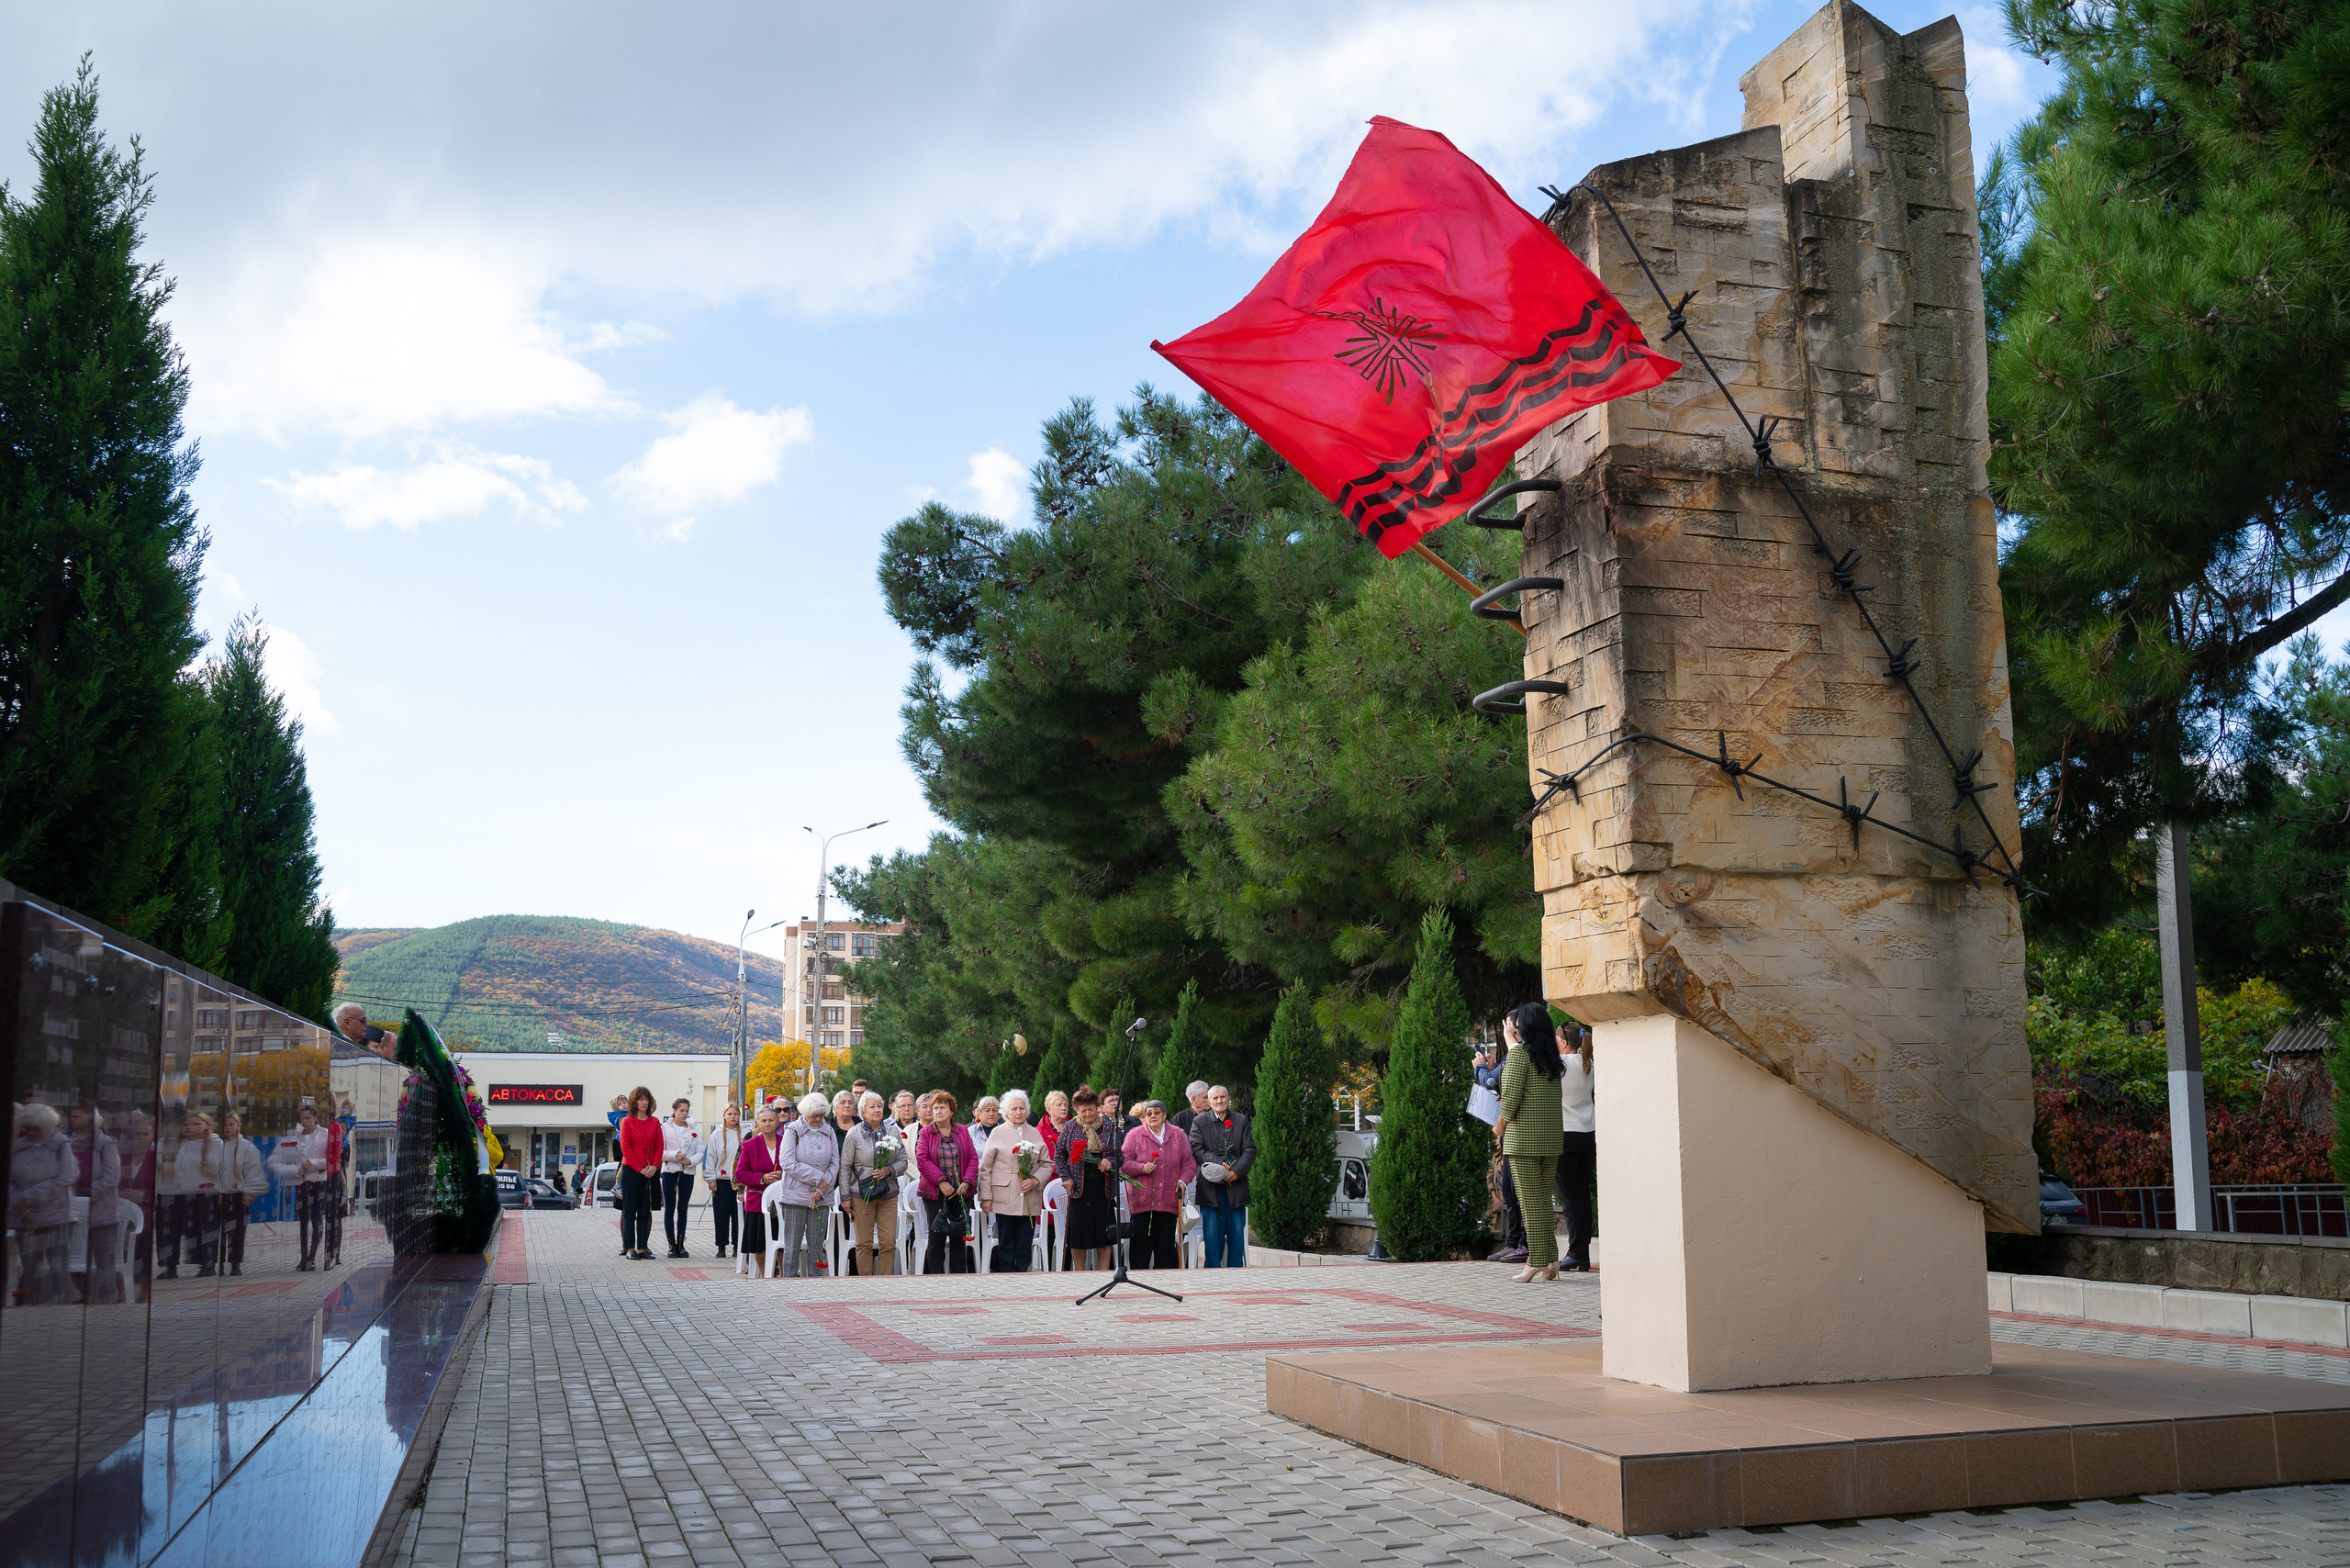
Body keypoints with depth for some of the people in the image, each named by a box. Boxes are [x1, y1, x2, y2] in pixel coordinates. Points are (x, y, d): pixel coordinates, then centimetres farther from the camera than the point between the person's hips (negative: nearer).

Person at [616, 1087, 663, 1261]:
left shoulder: (654, 1122, 9)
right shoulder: (627, 1121, -2)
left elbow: (659, 1146, 7)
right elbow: (625, 1147, -7)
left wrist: (654, 1166, -8)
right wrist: (640, 1168, -12)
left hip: (650, 1172, 4)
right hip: (630, 1170, -3)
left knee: (645, 1212, 6)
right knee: (629, 1211, -1)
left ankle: (642, 1247, 9)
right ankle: (629, 1248, 2)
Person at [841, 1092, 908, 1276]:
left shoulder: (892, 1132, 9)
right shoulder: (854, 1133, 1)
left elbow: (904, 1161, 11)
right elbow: (845, 1166, 2)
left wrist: (888, 1170, -9)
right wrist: (846, 1196, -3)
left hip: (888, 1194, 2)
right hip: (862, 1194, -2)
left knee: (888, 1242, -1)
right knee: (864, 1243, 2)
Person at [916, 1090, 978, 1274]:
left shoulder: (963, 1132, 9)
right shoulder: (925, 1133, 3)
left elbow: (973, 1158, 6)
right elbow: (922, 1160, -7)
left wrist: (967, 1182, -9)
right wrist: (940, 1181, -16)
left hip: (961, 1192, 2)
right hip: (935, 1193, -2)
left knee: (959, 1238, 5)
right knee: (937, 1238, -2)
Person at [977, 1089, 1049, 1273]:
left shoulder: (1035, 1134, 14)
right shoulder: (997, 1133, 5)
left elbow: (1047, 1163, 15)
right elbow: (985, 1168, 4)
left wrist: (1035, 1181, -4)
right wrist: (986, 1197, -3)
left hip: (1030, 1200, 3)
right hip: (1005, 1200, -3)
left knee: (1025, 1245, 1)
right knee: (1006, 1245, -1)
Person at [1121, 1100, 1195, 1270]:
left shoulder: (1178, 1135, 10)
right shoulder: (1135, 1135, 4)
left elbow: (1189, 1162, 11)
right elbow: (1125, 1163, 1)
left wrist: (1183, 1180, -5)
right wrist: (1142, 1168, -16)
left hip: (1168, 1201, 2)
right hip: (1141, 1201, -2)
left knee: (1166, 1245, 2)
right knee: (1141, 1244, -4)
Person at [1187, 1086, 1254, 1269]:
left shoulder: (1241, 1120, 11)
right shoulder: (1199, 1122, 6)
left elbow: (1250, 1150, 4)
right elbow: (1196, 1150, -4)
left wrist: (1237, 1171, -12)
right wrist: (1219, 1163, -17)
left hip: (1236, 1184, 2)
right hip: (1210, 1188, -2)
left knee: (1237, 1235, 4)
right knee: (1212, 1236, -1)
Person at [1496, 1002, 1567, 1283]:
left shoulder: (1518, 1052, -10)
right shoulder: (1551, 1055, 11)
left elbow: (1511, 1095, -17)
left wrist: (1500, 1126, 0)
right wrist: (1510, 1038, 37)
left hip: (1523, 1136, -7)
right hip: (1552, 1136, 7)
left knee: (1530, 1200, -5)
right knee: (1544, 1199, 11)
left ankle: (1537, 1260, -7)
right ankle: (1550, 1260, 10)